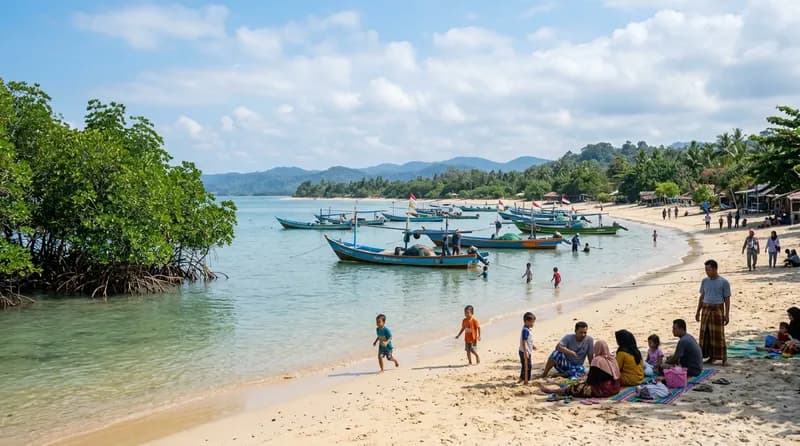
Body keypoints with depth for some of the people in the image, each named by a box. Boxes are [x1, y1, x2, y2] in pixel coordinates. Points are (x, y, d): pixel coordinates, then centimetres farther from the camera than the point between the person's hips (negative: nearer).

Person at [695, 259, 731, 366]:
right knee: (705, 334, 4)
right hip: (706, 309, 5)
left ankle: (724, 358, 3)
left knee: (718, 335, -4)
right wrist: (698, 311, 14)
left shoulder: (724, 282, -5)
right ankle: (711, 356, 14)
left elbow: (727, 299, -4)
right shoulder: (705, 281, 9)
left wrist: (727, 314, -8)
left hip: (718, 310, -5)